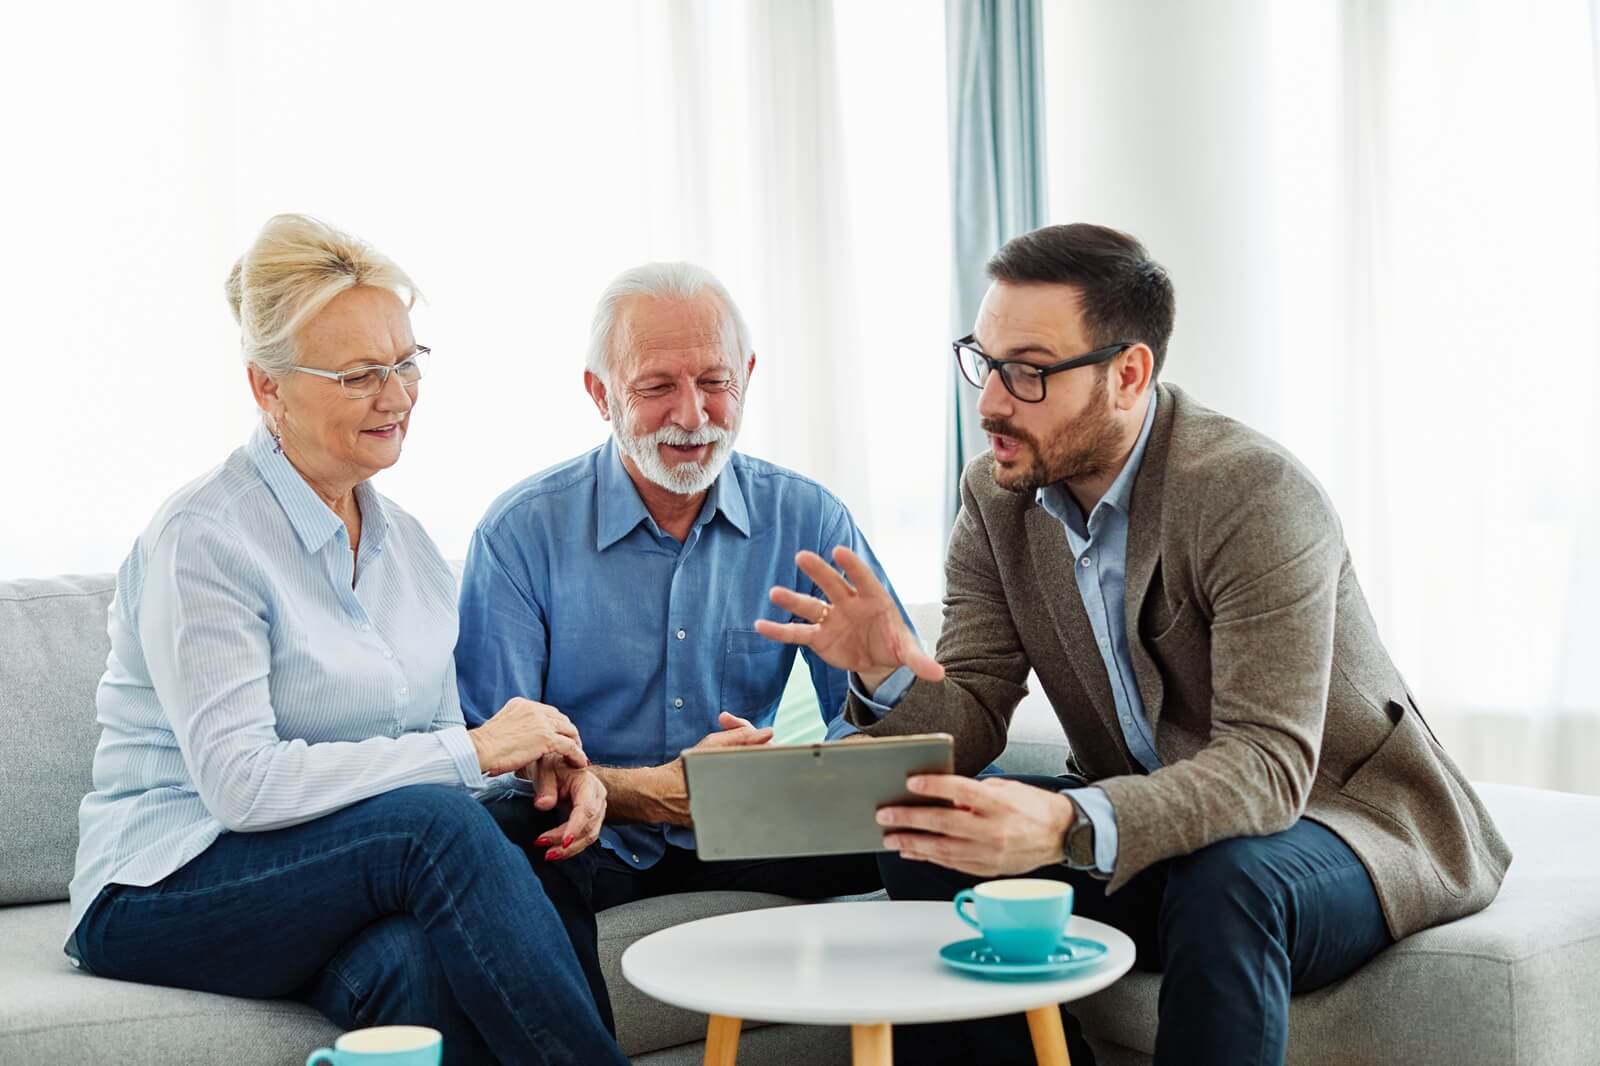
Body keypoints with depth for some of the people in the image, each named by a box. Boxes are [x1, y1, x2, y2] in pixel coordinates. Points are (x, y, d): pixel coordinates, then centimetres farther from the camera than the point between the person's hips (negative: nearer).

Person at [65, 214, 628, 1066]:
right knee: (438, 824, -32)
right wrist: (472, 750, -21)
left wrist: (542, 771, -9)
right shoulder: (199, 541, -12)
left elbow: (432, 745, 13)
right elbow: (240, 783, -21)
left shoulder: (405, 543, 12)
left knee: (415, 961, -31)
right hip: (164, 895, -6)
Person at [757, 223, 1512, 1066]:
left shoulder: (1256, 494, -25)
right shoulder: (998, 497, -4)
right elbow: (972, 707, -5)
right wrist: (889, 676, -30)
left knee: (1223, 881, -38)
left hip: (1336, 815, -6)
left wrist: (1070, 827, -50)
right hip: (1147, 823, 6)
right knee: (928, 850, -16)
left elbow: (1269, 763, -34)